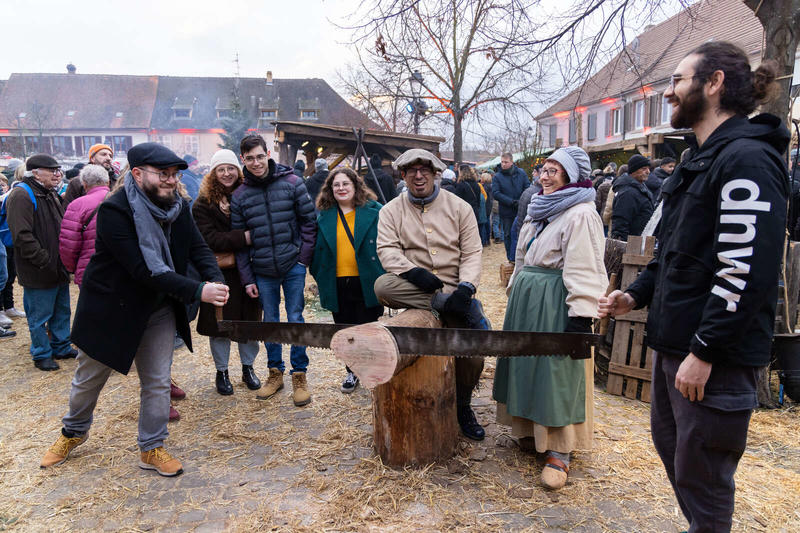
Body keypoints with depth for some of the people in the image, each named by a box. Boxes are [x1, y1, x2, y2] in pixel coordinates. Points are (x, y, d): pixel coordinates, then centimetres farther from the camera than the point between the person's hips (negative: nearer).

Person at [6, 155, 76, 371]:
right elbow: (22, 236, -22)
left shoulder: (52, 195, 15)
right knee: (40, 316, 4)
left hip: (59, 269, 9)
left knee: (62, 311, 18)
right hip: (38, 272, -9)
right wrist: (45, 261, -21)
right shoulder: (21, 195, -15)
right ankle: (41, 355, 17)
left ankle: (62, 347, 32)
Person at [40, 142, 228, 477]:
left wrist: (215, 281, -28)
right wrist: (197, 291, -37)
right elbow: (143, 271, -32)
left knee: (157, 382, 9)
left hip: (158, 310, 4)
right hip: (110, 308, -4)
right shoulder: (114, 210, -26)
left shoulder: (178, 206, -7)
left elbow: (198, 248, -7)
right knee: (89, 379, 18)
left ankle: (151, 449, 27)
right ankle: (73, 433, 46)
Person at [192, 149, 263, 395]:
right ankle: (221, 372, 25)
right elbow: (209, 239, -13)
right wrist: (243, 238, -22)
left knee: (250, 320, 11)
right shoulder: (203, 204, -4)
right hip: (219, 275, -2)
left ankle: (248, 368, 29)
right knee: (220, 324, 6)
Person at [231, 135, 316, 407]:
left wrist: (303, 257, -6)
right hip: (263, 271, 2)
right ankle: (275, 372, 27)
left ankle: (299, 375, 16)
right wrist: (247, 279, 1)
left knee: (295, 319, 3)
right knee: (270, 322, 12)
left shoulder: (292, 182, -4)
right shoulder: (239, 195, 2)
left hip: (293, 266, -2)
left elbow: (309, 221, -1)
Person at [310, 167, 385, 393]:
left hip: (366, 282, -3)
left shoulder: (374, 211, -1)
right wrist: (318, 275, 8)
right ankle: (352, 371, 31)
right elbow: (317, 248, 13)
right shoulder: (323, 216, 7)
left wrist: (387, 276, -5)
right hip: (337, 284, 3)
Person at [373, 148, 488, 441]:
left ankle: (462, 407, 20)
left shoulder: (459, 207, 7)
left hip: (454, 290, 1)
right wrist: (413, 271, -26)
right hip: (413, 289, 0)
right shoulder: (391, 211, 7)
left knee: (473, 355, -9)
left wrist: (466, 287, -17)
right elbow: (387, 249, -6)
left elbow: (472, 253, 1)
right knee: (382, 285, -33)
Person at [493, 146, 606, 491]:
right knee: (526, 365, 15)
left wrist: (581, 317, -24)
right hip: (526, 300, 9)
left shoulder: (580, 214, -14)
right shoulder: (538, 210, 15)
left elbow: (584, 270, -20)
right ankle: (532, 429, 32)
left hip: (556, 303, -9)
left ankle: (560, 450, 8)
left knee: (557, 373, -3)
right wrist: (516, 292, 23)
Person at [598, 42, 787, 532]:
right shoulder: (701, 159, 15)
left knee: (699, 477, 4)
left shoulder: (747, 159, -17)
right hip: (675, 343, 10)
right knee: (670, 443, 23)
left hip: (717, 354, -10)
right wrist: (638, 294, 9)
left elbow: (746, 271, -24)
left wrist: (704, 352, -22)